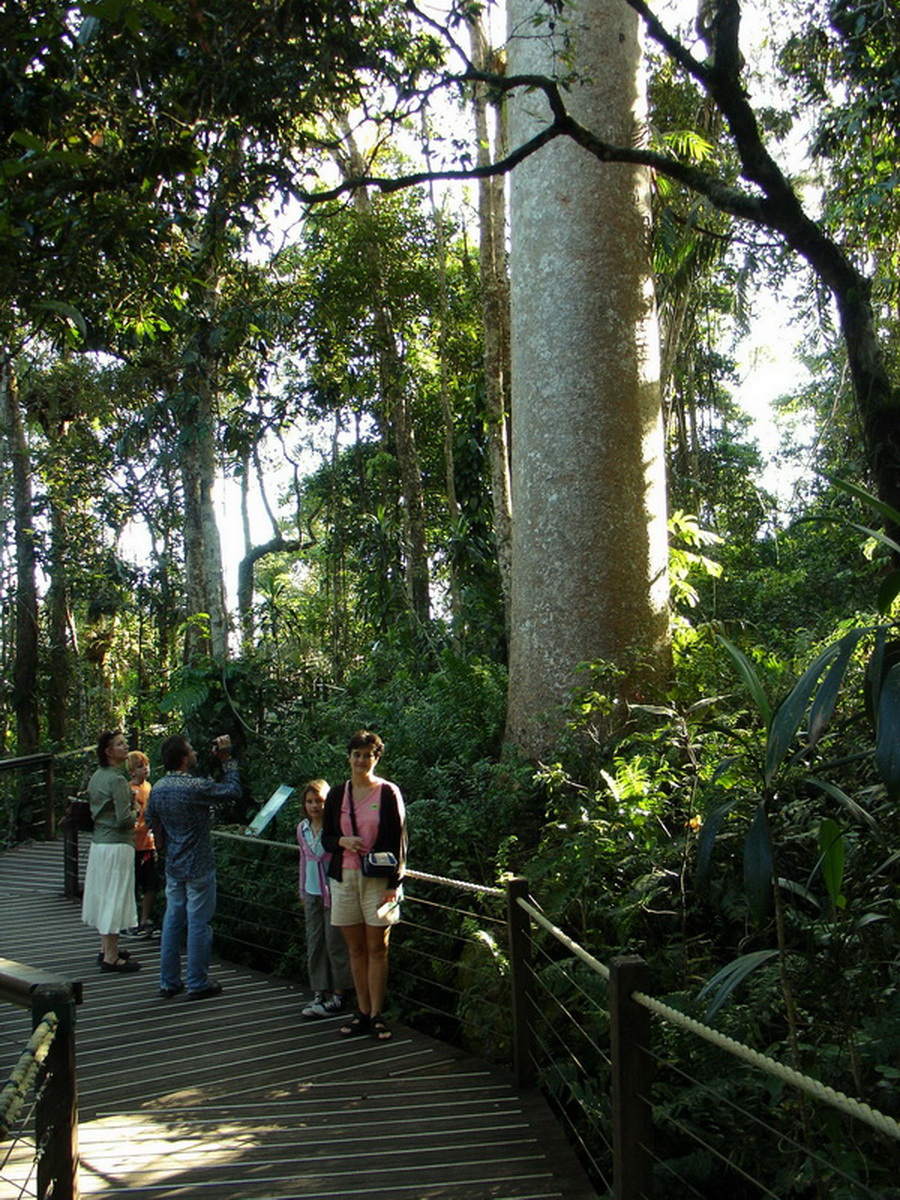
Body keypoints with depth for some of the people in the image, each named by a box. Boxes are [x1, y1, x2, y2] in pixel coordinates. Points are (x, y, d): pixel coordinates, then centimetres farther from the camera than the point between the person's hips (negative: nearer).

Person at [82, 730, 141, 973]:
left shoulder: (97, 776, 10)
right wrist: (136, 813, -1)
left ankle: (105, 949, 27)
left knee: (103, 896, 16)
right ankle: (110, 957, 1)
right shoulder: (117, 780, -18)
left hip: (98, 842, 9)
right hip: (117, 846, -9)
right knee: (115, 897, -4)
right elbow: (124, 818, -21)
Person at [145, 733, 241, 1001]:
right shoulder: (196, 787, -21)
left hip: (173, 866, 7)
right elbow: (233, 790, -11)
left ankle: (169, 982, 21)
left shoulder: (157, 788, 1)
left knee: (172, 922, 14)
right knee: (198, 923, 3)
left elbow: (151, 820, 13)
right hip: (199, 868, -7)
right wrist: (227, 760, -2)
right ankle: (197, 983, 10)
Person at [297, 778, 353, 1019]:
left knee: (335, 943, -1)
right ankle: (319, 994, 19)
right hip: (312, 894, 6)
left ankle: (339, 996, 10)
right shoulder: (302, 829, 7)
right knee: (314, 943, 9)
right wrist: (303, 892, 20)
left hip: (334, 893, -6)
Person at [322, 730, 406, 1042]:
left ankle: (376, 1015, 5)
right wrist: (343, 841, -9)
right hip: (344, 878, 3)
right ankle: (362, 1012, 15)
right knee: (355, 948, 7)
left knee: (377, 948, -1)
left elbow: (398, 841, -2)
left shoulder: (388, 793, -1)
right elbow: (326, 837, 14)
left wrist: (394, 884, -9)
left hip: (378, 880, -3)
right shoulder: (337, 795, 10)